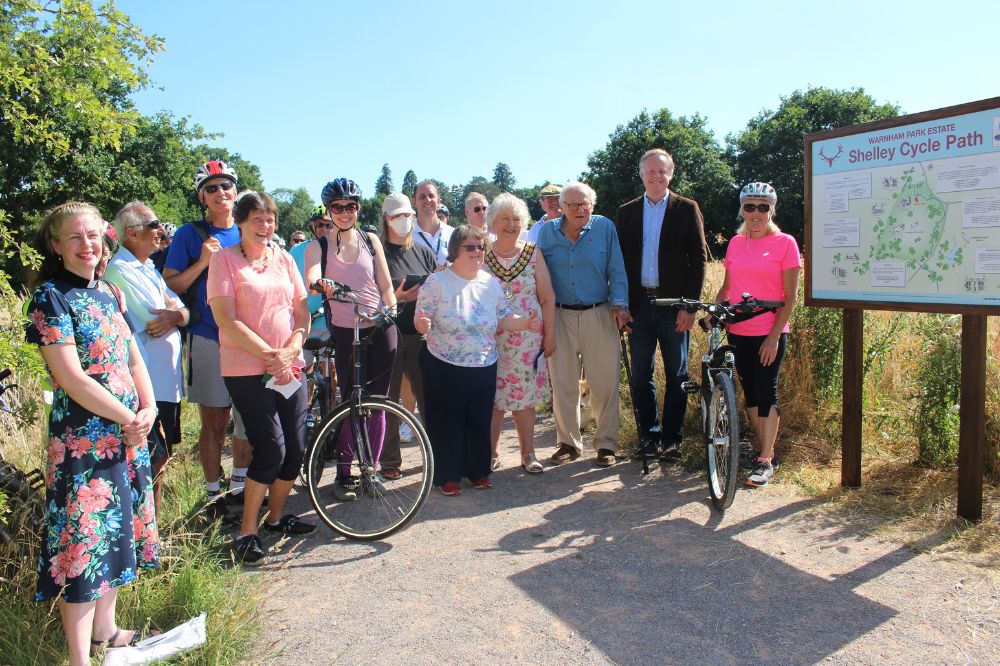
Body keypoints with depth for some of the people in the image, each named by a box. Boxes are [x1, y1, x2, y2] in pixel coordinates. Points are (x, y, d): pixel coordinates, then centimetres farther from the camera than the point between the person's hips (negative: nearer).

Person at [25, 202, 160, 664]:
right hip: (82, 440, -7)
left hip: (128, 432, 7)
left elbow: (133, 357, 10)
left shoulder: (108, 292, 10)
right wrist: (127, 419, -14)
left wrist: (149, 408, -5)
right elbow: (72, 379, -18)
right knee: (83, 539, 0)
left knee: (117, 530, 16)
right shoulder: (51, 297, -11)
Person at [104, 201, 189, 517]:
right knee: (153, 459, -3)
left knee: (160, 456, 17)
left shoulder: (149, 268, 16)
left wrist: (173, 314, -13)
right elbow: (154, 324, -20)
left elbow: (183, 313, 9)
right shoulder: (121, 270, -14)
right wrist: (172, 309, 0)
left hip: (168, 381, 9)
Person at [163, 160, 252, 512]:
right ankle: (213, 493, 16)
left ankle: (240, 486, 25)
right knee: (215, 421, 2)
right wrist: (202, 262, -17)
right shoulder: (190, 234, -1)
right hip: (207, 340, -3)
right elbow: (170, 286, -4)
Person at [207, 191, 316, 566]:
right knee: (272, 448, -12)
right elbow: (226, 320, -12)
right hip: (247, 370, -5)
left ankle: (276, 517, 28)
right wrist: (271, 356, -15)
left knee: (295, 449, 6)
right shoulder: (225, 260, -3)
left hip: (290, 367, 5)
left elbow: (302, 313, 9)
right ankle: (246, 533, 5)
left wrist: (291, 350, -9)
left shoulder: (284, 260, 11)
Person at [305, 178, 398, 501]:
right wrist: (321, 285, -40)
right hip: (345, 333, -2)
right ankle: (344, 474, 15)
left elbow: (386, 285, 7)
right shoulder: (318, 247, 2)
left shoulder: (371, 240, 8)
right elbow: (311, 280, -18)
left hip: (380, 329, 2)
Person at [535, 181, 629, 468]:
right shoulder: (547, 231, 6)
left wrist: (619, 304, -10)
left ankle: (606, 444, 14)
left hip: (599, 315, -1)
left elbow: (617, 271, 2)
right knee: (562, 384, 6)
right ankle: (568, 443, 20)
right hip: (560, 316, 2)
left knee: (605, 383, 0)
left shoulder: (605, 227, 1)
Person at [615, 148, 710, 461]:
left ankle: (671, 438, 16)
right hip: (639, 304, 2)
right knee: (640, 375, 7)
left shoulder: (687, 209, 3)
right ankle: (648, 435, 19)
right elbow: (620, 260, 8)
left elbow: (699, 259, -1)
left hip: (674, 304, -2)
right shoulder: (627, 212, 10)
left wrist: (689, 305, -9)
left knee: (676, 376, 5)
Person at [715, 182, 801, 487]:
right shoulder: (736, 243, 8)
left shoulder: (785, 243, -5)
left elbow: (789, 298, -7)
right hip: (738, 331, 5)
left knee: (766, 393, -3)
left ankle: (765, 461, 5)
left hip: (769, 333, -5)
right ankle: (764, 451, 23)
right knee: (750, 392, 10)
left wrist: (774, 335, -13)